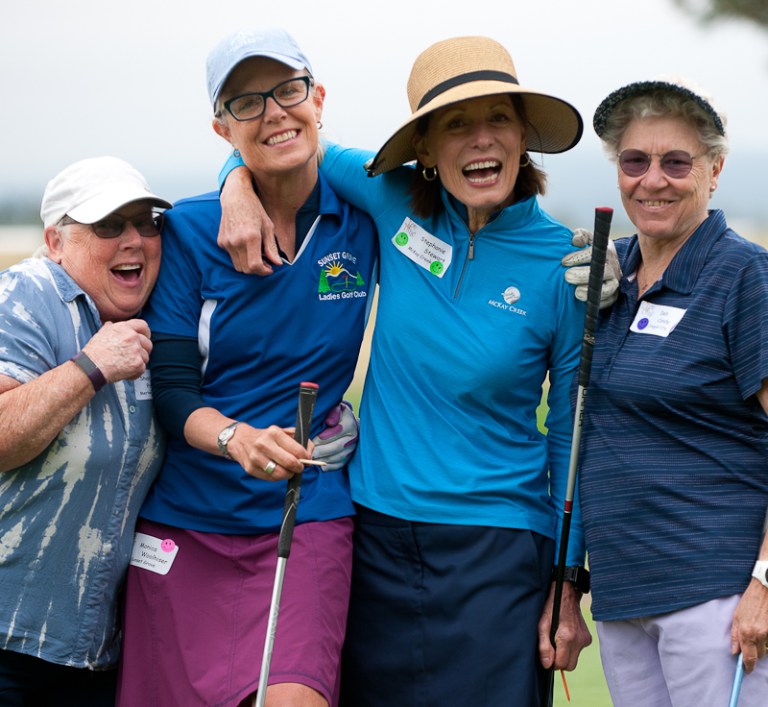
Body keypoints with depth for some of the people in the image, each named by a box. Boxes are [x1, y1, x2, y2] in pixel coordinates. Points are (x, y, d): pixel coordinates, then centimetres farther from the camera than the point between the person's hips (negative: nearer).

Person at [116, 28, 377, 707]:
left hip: (310, 514, -1)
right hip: (185, 518, 1)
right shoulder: (191, 229, -2)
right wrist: (236, 439, -25)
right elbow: (172, 389, -6)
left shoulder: (363, 219, 1)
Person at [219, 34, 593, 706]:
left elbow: (573, 439, -1)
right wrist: (240, 185, -8)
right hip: (378, 532, 3)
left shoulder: (565, 267, -7)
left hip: (497, 551, -3)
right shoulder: (398, 204, -2)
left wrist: (568, 588, -1)